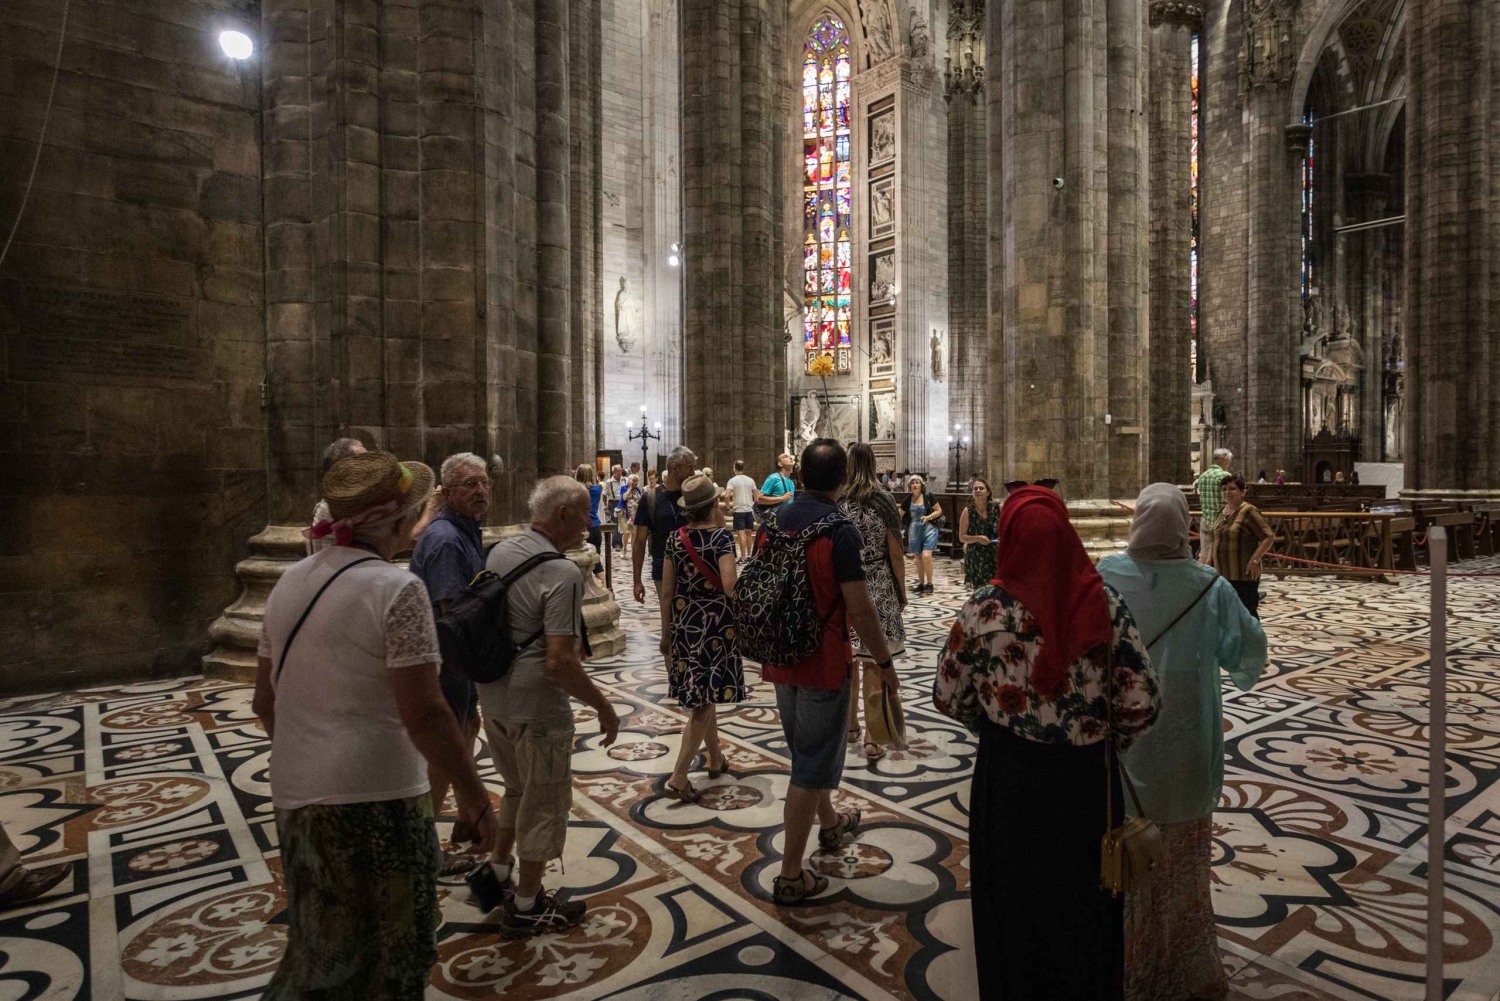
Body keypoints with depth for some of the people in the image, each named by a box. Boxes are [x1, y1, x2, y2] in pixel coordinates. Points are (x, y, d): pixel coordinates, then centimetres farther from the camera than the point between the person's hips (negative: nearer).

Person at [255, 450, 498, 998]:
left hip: (295, 794, 8)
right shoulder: (396, 589, -18)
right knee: (389, 952, 14)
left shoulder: (291, 582, 5)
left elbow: (264, 700, 13)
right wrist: (473, 795, -11)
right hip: (374, 799, -7)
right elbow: (424, 715, -22)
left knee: (324, 948, 26)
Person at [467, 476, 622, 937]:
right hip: (537, 709, -8)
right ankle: (526, 907, 27)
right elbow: (559, 662, -27)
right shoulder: (562, 574, -24)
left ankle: (496, 872, 40)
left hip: (492, 697, 8)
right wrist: (604, 707, -16)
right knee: (544, 805, 12)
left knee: (519, 790, 29)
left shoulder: (500, 552, 2)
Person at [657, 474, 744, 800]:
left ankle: (715, 759, 37)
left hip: (684, 622, 6)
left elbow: (666, 591, 3)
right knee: (704, 699, 1)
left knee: (700, 695, 20)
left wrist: (666, 632, 12)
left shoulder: (675, 538, 0)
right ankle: (678, 777, -3)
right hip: (715, 623, -5)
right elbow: (729, 586, -25)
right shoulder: (722, 537, -14)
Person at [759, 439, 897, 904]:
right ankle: (791, 875, 13)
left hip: (781, 658, 7)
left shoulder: (772, 521, 0)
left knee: (806, 748, 26)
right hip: (824, 661, -7)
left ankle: (829, 823, 49)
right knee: (813, 765, 5)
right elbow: (859, 609, -20)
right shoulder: (839, 530, -20)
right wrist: (885, 662, -7)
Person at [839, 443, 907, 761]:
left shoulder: (835, 502, -3)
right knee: (874, 661, 2)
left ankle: (850, 725, 28)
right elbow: (895, 552, -5)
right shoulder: (884, 500, -7)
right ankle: (872, 737, 4)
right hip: (878, 586, -2)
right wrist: (902, 591, 6)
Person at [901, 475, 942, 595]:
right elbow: (899, 515, 10)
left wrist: (928, 517, -17)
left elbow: (939, 510, -2)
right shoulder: (907, 501, 4)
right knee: (918, 558, 12)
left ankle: (929, 584, -5)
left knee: (926, 556, -17)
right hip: (914, 531, 4)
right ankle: (921, 583, 25)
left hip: (929, 529, -4)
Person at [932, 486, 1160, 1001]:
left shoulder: (984, 609, -16)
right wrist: (1103, 738, 9)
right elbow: (1142, 701, -9)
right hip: (1087, 778, 2)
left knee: (1017, 903, 20)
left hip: (1012, 775, -1)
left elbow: (948, 697, -7)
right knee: (1086, 901, 24)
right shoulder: (1103, 602, -13)